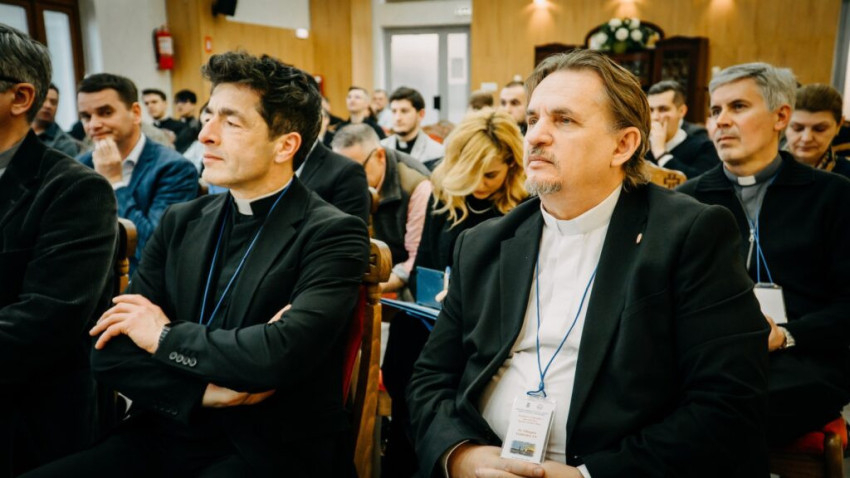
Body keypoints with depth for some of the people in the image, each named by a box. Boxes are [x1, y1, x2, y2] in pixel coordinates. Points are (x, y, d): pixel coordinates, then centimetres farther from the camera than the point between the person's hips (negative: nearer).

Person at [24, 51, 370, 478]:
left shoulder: (332, 235, -10)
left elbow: (283, 353, -25)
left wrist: (166, 335, -10)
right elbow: (110, 349, 1)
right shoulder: (181, 222, 6)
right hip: (169, 434, 4)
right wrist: (208, 391, -15)